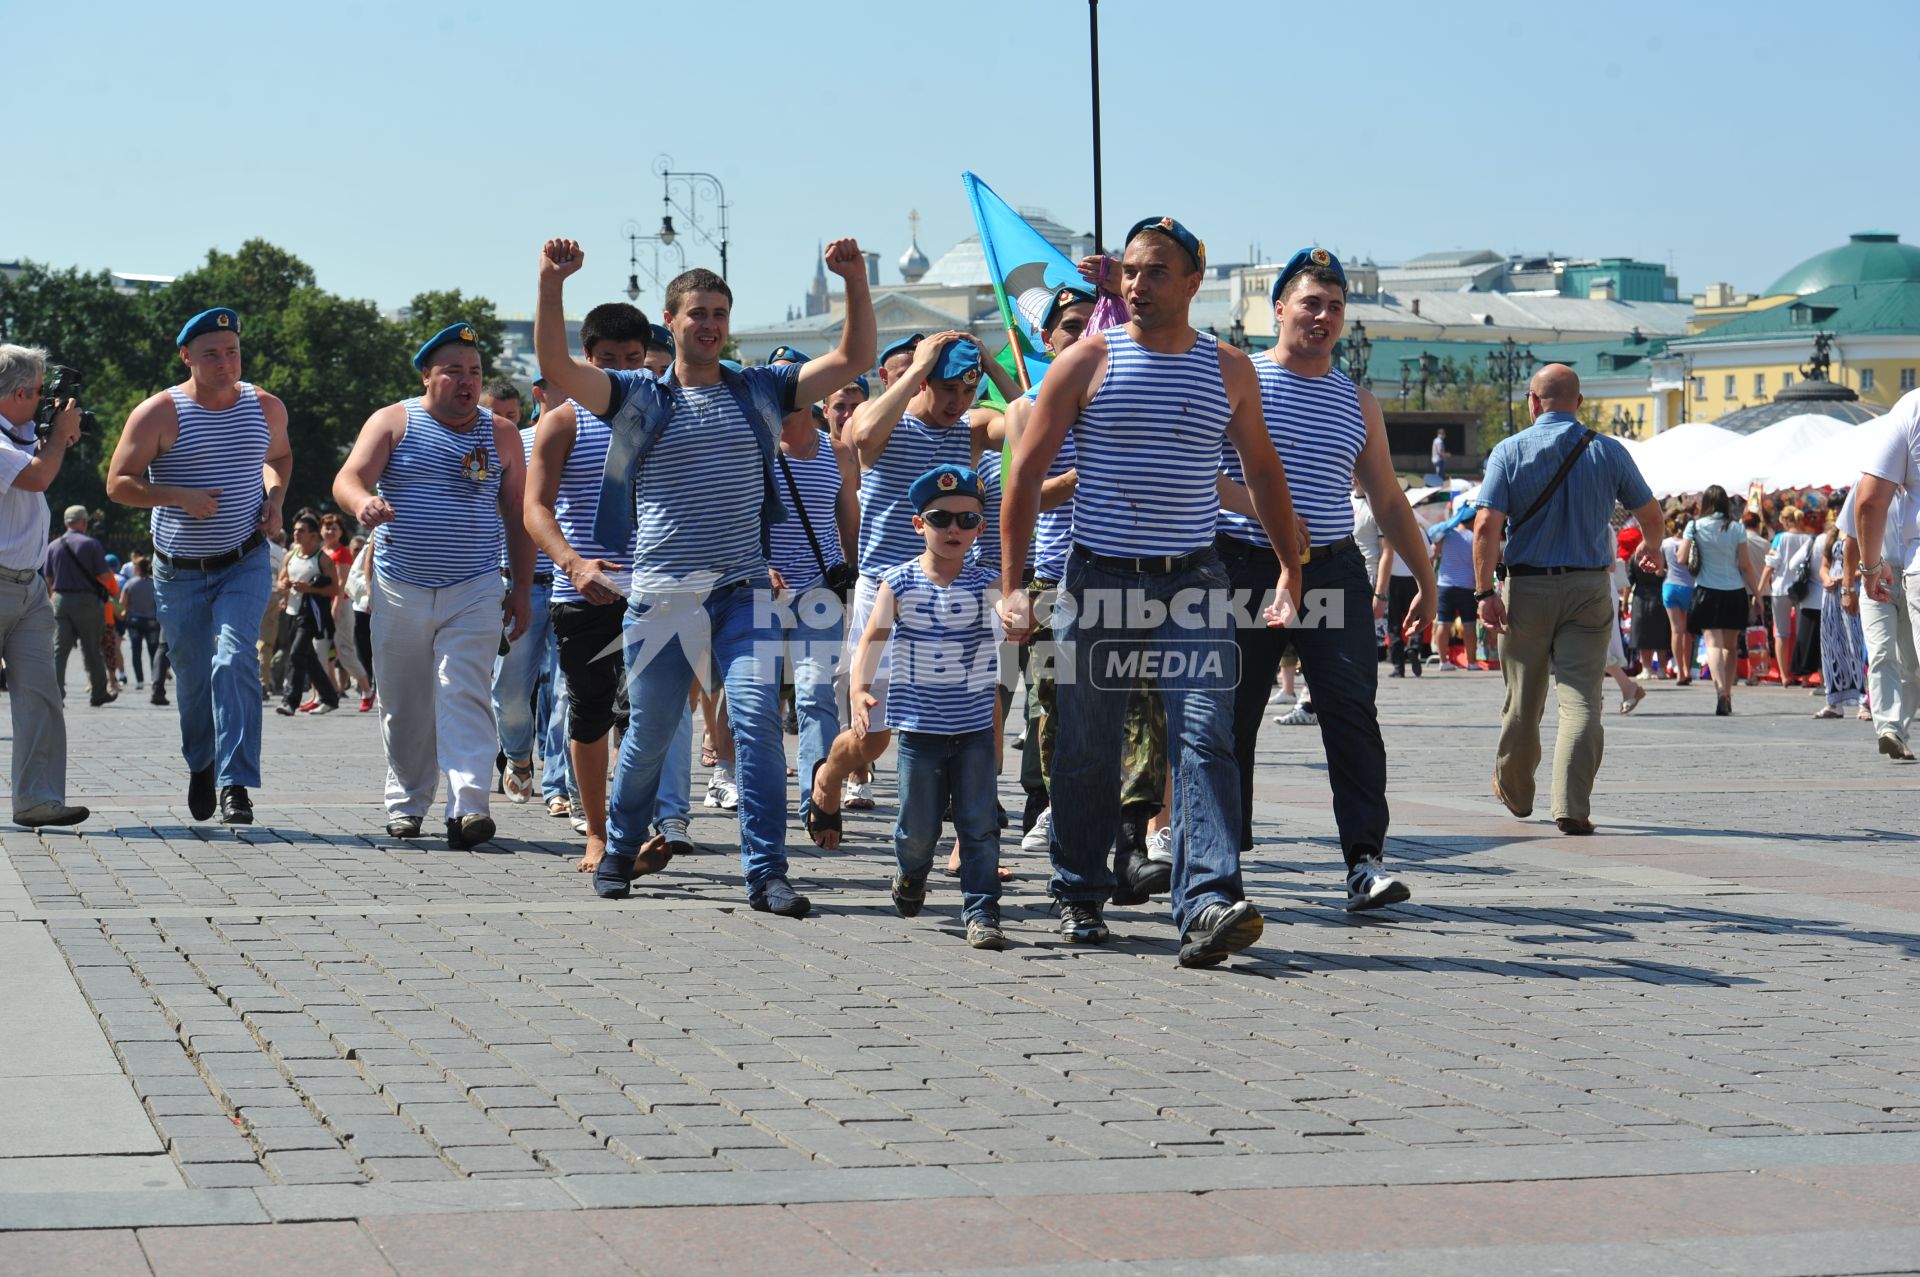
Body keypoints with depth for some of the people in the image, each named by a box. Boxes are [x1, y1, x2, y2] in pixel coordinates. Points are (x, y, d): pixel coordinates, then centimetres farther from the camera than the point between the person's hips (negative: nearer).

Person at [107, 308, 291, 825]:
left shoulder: (267, 408, 1)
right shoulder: (158, 414, -9)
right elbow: (118, 482, -7)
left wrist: (274, 497, 2)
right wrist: (179, 496, -22)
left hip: (246, 563, 0)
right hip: (180, 570, 0)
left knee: (233, 661, -20)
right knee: (192, 677, 10)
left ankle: (236, 784, -21)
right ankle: (200, 764, 39)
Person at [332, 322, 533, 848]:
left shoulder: (501, 435, 9)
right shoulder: (393, 422, 4)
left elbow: (517, 517, 12)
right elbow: (348, 479, -8)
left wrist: (521, 590, 7)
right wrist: (362, 502, -32)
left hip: (474, 593, 0)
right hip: (400, 589, 0)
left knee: (465, 696, -14)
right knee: (404, 703, 7)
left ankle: (468, 808, -22)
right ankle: (406, 803, 22)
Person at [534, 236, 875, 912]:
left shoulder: (760, 392, 12)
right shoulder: (639, 398, 5)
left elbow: (853, 358, 9)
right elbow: (555, 366, -9)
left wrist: (855, 281, -5)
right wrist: (551, 284, -21)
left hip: (743, 594, 1)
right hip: (663, 596, -1)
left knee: (758, 718, -15)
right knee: (649, 735, 7)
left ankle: (766, 874, -12)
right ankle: (619, 850, 31)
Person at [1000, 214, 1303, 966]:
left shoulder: (1230, 371, 7)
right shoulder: (1088, 362, 0)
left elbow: (1263, 472, 18)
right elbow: (1026, 473, 0)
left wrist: (1290, 573, 12)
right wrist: (1011, 586, -5)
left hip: (1193, 580, 1)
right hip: (1099, 578, -1)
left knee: (1206, 737, -15)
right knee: (1087, 750, 7)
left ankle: (1208, 905, -23)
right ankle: (1079, 895, 26)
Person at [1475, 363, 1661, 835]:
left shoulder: (1509, 452, -4)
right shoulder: (1608, 451, 1)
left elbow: (1487, 525, -13)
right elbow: (1650, 512, 11)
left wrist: (1484, 592, -12)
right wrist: (1651, 546, 33)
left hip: (1527, 588, 0)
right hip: (1588, 588, 0)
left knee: (1523, 699, 13)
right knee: (1581, 699, -4)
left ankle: (1514, 791, 32)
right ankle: (1572, 806, -15)